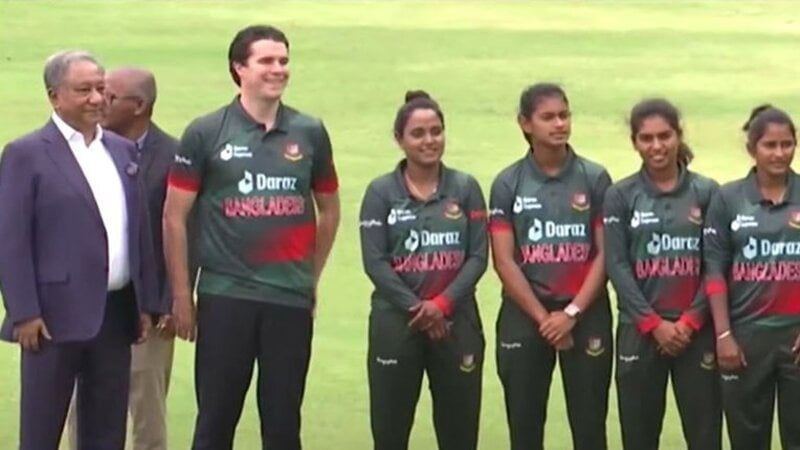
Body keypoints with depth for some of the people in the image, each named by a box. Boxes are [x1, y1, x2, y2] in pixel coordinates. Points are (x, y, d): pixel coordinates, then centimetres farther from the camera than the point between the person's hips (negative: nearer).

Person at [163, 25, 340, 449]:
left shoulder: (310, 133, 6)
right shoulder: (205, 133, -2)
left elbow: (328, 208, 18)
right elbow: (174, 217, 0)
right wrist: (181, 294, -1)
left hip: (292, 298, 2)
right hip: (225, 296, -2)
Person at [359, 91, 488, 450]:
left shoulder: (466, 188, 5)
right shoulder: (381, 191, 1)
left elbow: (478, 256, -1)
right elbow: (374, 262, -6)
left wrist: (443, 303, -14)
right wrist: (414, 307, -15)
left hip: (456, 321, 1)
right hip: (395, 322, -1)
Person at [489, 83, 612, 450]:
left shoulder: (595, 179, 1)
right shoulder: (508, 184, 1)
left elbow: (605, 254, -2)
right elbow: (504, 261, -3)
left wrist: (572, 313, -11)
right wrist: (542, 317, -9)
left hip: (586, 315, 0)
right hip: (524, 316, 0)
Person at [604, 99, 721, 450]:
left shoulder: (706, 192, 4)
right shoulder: (620, 196, 3)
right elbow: (616, 265, -3)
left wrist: (690, 320, -10)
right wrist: (653, 323, -11)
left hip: (696, 331, 0)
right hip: (639, 331, 0)